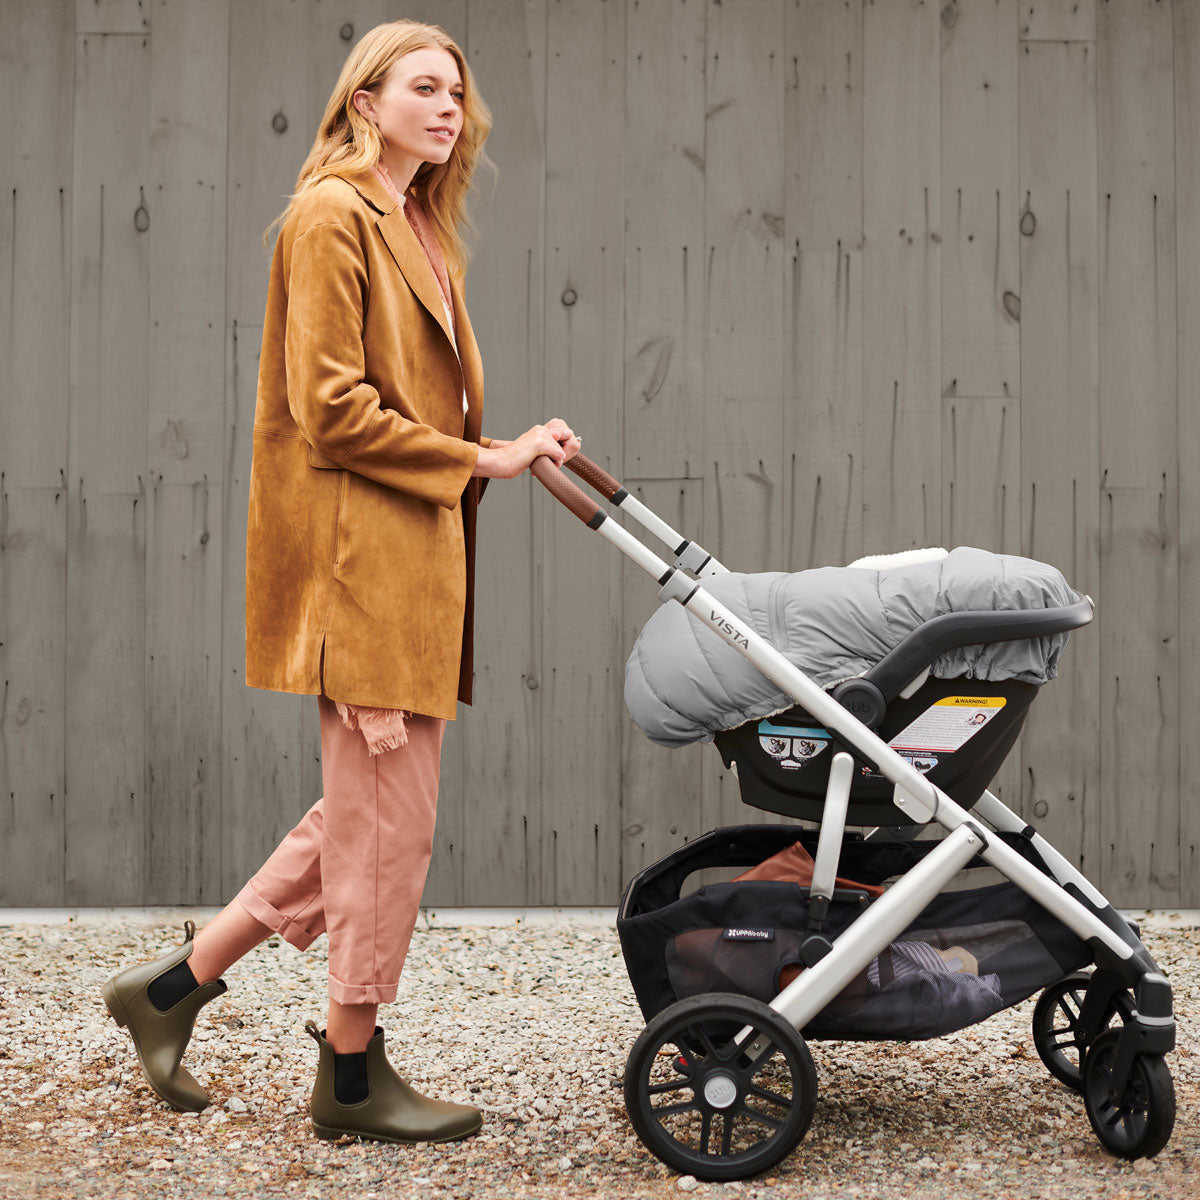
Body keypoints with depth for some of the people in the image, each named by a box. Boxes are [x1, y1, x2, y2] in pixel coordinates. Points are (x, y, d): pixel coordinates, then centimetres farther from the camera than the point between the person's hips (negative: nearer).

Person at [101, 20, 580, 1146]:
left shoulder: (420, 231, 21)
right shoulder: (333, 216, -9)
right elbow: (331, 410, -16)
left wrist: (508, 448, 4)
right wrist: (477, 460, -13)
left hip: (411, 559, 10)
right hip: (360, 553, -10)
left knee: (367, 812, 13)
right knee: (388, 818, -2)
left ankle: (174, 983, 23)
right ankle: (353, 1073, 12)